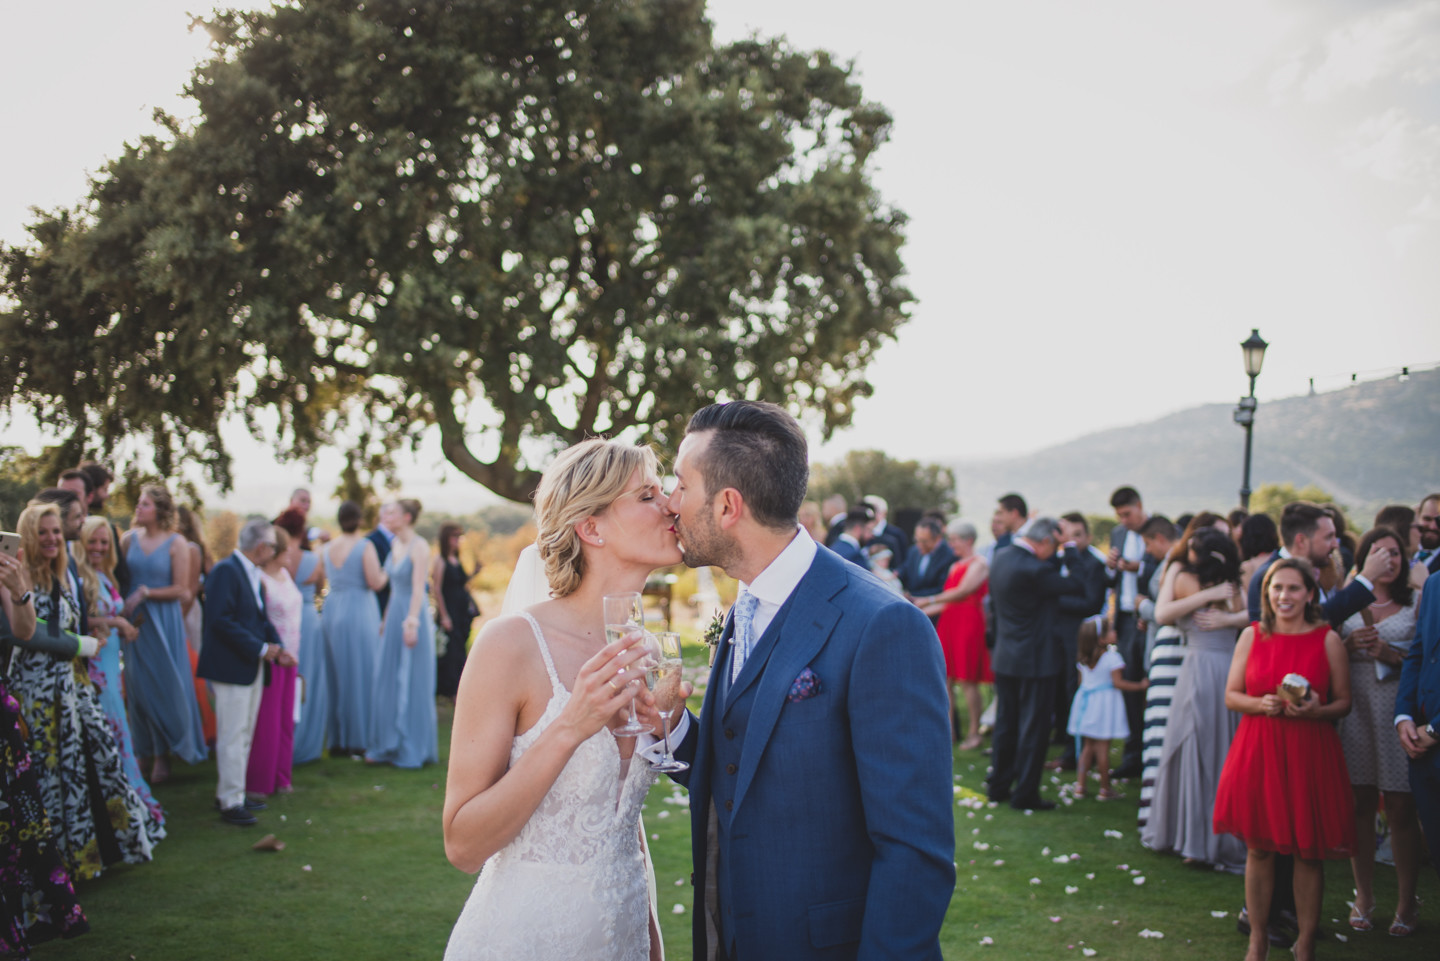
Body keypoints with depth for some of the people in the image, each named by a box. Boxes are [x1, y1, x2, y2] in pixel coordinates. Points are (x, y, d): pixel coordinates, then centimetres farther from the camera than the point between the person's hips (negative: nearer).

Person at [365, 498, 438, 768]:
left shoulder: (419, 546, -12)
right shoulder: (395, 545, 12)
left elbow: (418, 588, -18)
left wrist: (411, 622, -23)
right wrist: (387, 618, 18)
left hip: (412, 615, -8)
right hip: (395, 615, 8)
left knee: (411, 684, -1)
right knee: (388, 682, 11)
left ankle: (412, 750, 7)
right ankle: (389, 747, 20)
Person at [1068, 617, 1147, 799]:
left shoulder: (1083, 659, 5)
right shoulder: (1112, 658, -15)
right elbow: (1117, 683, -16)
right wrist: (1140, 685, -8)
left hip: (1087, 702, 6)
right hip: (1105, 704, -6)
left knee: (1088, 746, 14)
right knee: (1102, 747, -1)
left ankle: (1080, 786, 12)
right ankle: (1105, 789, 7)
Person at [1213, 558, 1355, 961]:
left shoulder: (1328, 640, 0)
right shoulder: (1251, 636, 5)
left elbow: (1344, 702, 3)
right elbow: (1231, 695, 6)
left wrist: (1315, 711, -17)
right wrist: (1259, 704, -13)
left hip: (1310, 754, -1)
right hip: (1257, 751, 1)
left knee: (1308, 852, 3)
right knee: (1259, 848, 7)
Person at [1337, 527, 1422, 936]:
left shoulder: (1418, 601, 5)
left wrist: (1391, 653, -15)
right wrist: (1348, 644, -7)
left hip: (1398, 713, -2)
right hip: (1355, 712, 2)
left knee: (1401, 810, -1)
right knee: (1359, 805, 6)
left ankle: (1406, 903, 9)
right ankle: (1364, 897, 17)